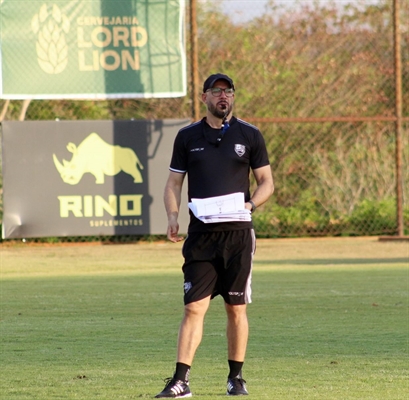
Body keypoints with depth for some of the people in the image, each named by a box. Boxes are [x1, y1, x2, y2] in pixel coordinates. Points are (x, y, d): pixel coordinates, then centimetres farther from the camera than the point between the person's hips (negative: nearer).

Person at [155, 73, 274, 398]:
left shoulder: (249, 136, 6)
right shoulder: (188, 137, 9)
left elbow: (266, 182, 9)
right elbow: (174, 182, 12)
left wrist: (250, 205, -11)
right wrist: (173, 216, -6)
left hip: (238, 234, 0)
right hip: (200, 236, 0)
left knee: (237, 308, 5)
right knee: (194, 307, -7)